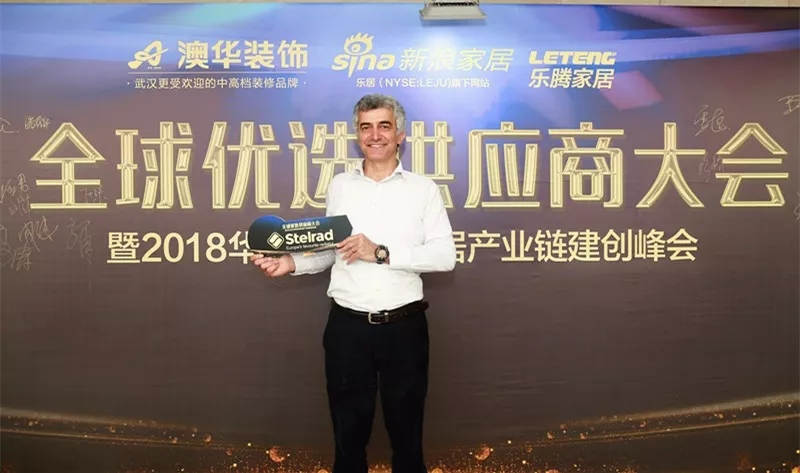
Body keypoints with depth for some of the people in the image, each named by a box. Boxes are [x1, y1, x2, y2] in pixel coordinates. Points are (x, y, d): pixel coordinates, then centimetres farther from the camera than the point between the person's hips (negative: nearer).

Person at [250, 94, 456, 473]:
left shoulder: (423, 188, -1)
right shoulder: (339, 186, 7)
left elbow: (445, 255, -11)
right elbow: (332, 250, 12)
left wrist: (381, 253, -18)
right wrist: (292, 263, -5)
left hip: (404, 327, -1)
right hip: (347, 327, 2)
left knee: (406, 431, 15)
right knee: (349, 432, 16)